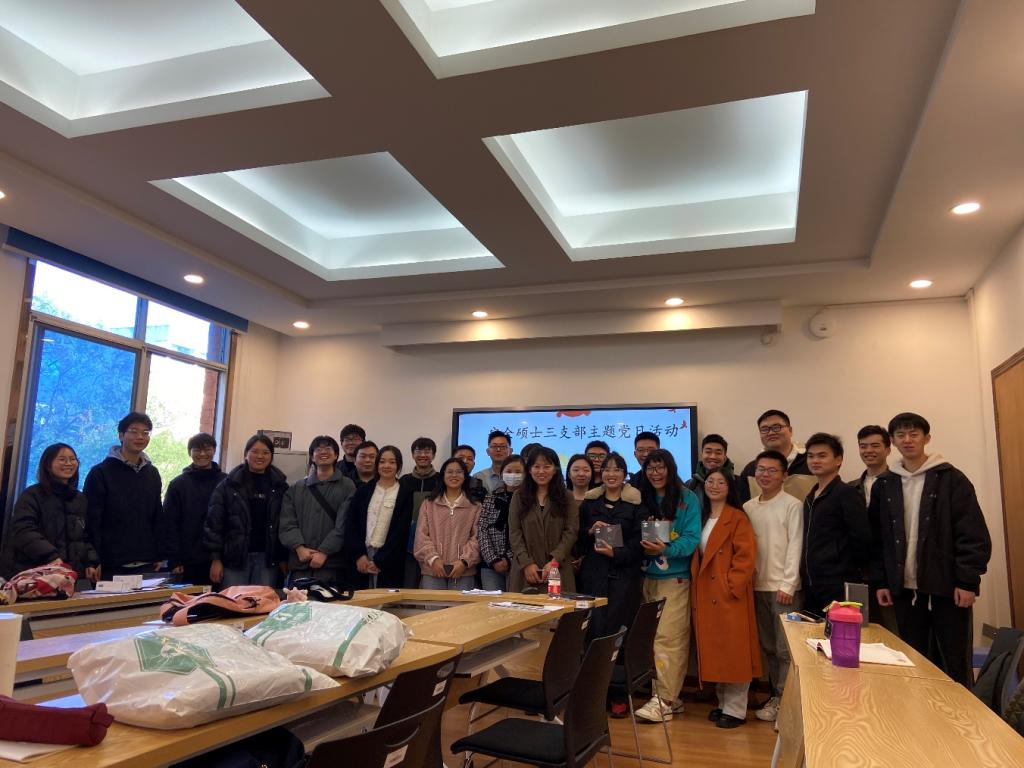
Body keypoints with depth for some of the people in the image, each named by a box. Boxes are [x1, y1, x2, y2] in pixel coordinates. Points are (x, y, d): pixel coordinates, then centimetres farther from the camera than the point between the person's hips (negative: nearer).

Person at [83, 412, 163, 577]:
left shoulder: (152, 474, 12)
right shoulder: (101, 473, -3)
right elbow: (92, 520, -7)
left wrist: (158, 556, 11)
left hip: (146, 565, 4)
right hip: (111, 565, -4)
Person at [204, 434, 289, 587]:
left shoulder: (280, 486, 7)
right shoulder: (229, 485, 3)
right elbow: (214, 521, 0)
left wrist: (284, 558, 0)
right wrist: (215, 559, -5)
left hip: (266, 558, 1)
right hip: (234, 557, -1)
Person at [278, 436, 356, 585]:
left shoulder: (347, 487, 5)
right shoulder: (296, 489, 16)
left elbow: (343, 525, -5)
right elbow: (287, 523, 6)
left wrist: (324, 552, -14)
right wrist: (299, 547, -10)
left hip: (332, 565, -3)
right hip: (299, 564, 3)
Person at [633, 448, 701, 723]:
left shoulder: (687, 499, -4)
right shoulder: (644, 500, 11)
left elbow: (692, 538, -12)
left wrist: (666, 549, -27)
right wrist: (645, 545, -8)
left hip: (675, 578, -5)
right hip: (648, 576, 5)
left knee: (667, 637, -9)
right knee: (654, 637, 7)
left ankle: (663, 700, -3)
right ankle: (671, 696, 18)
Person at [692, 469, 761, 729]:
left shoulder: (738, 519, -9)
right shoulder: (701, 518, 13)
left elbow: (746, 557, -15)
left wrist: (732, 586, -17)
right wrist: (697, 587, 10)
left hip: (730, 596, -7)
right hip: (705, 595, 7)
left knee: (733, 651, 0)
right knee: (714, 651, 13)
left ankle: (735, 710, 10)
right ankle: (723, 703, 25)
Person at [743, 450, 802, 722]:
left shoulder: (792, 506, -6)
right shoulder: (748, 507, 9)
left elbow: (795, 547, -10)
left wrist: (787, 585, -13)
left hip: (784, 588, -5)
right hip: (758, 586, 5)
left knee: (786, 649, -2)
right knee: (767, 646, 12)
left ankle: (784, 700, 9)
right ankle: (776, 695, 24)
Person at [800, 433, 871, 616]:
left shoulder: (847, 494, -8)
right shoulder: (810, 497, 15)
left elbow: (862, 538, -14)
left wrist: (849, 571, -3)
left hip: (838, 589, -7)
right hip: (811, 587, 7)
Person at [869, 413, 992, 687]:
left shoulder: (951, 479, -2)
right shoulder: (884, 485, 9)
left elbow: (974, 534, -7)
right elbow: (878, 538, 10)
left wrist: (968, 581, -12)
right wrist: (880, 581, 5)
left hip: (947, 587, -3)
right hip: (905, 588, 4)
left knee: (955, 666, 3)